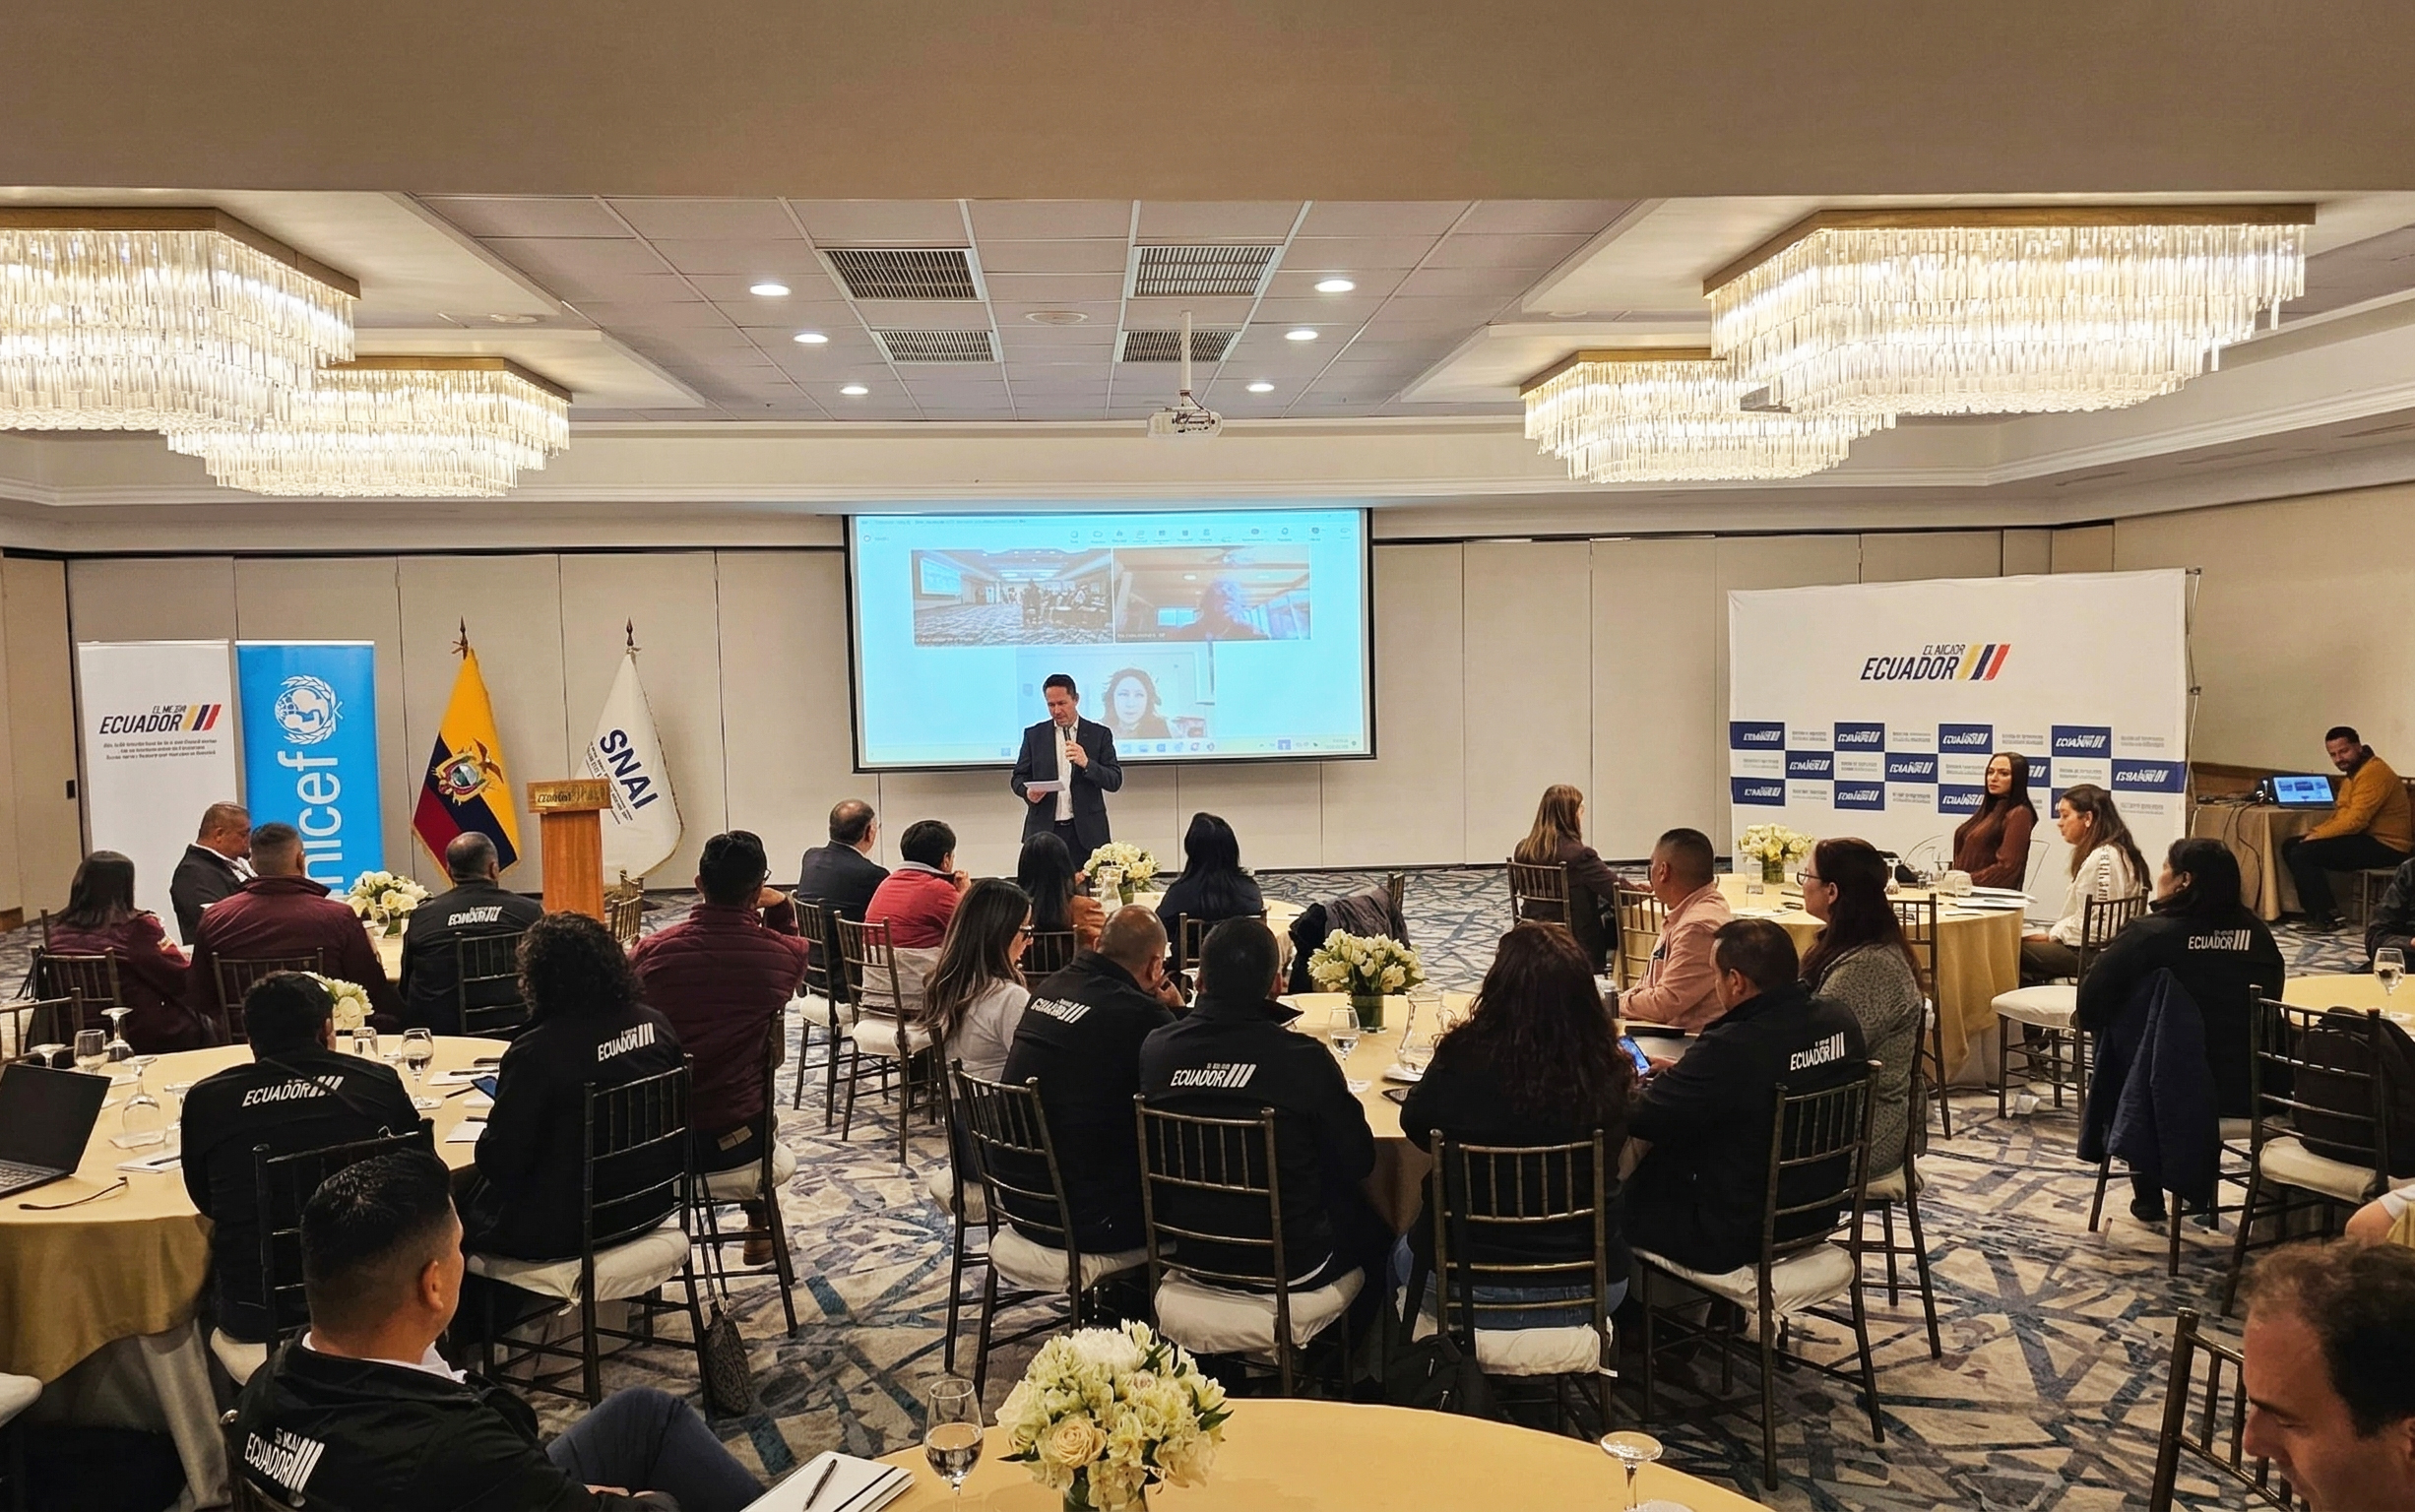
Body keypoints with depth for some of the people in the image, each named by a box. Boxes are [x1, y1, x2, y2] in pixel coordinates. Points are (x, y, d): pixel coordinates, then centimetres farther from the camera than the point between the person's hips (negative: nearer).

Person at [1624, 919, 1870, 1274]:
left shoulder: (1729, 1049, -30)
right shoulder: (1841, 1022, -7)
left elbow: (1640, 1119, -19)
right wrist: (1684, 1072, 12)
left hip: (1735, 1239, -8)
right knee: (1666, 1159, 25)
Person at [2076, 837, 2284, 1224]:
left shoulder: (2147, 935, -13)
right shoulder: (2257, 934, 2)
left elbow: (2087, 1011, -12)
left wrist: (2085, 1017, 11)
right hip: (2252, 1095, 5)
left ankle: (2148, 1201, 33)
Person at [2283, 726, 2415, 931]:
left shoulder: (2373, 772, -18)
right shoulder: (2354, 773, 16)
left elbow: (2355, 821, -25)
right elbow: (2341, 815, 18)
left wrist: (2317, 835, -15)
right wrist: (2314, 832, 0)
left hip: (2384, 846, -11)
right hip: (2366, 838, 11)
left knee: (2302, 853, -21)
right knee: (2290, 846, 6)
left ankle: (2326, 917, -10)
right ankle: (2316, 909, 4)